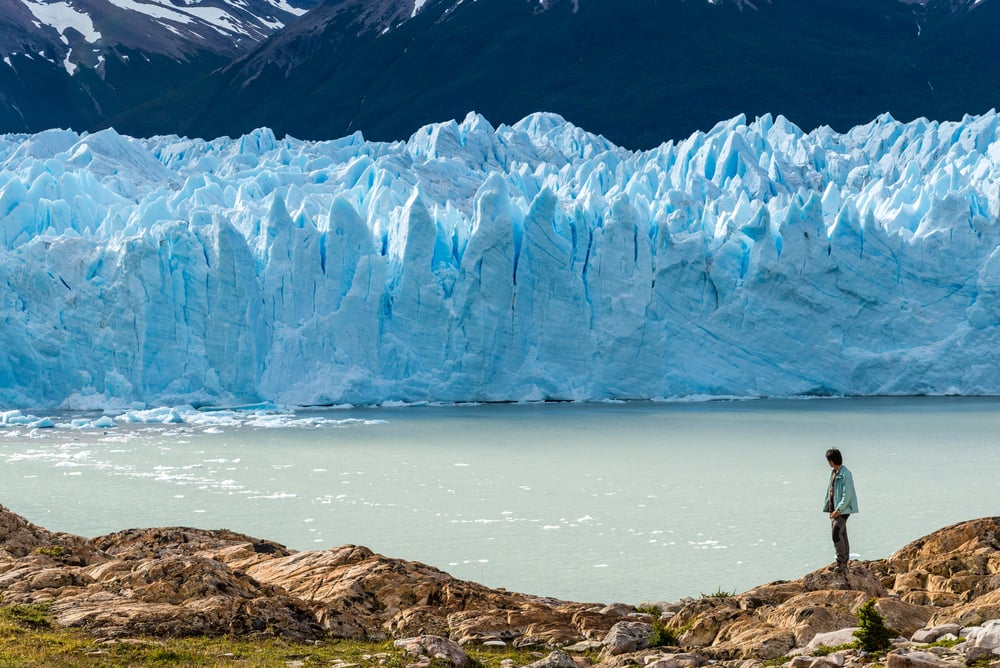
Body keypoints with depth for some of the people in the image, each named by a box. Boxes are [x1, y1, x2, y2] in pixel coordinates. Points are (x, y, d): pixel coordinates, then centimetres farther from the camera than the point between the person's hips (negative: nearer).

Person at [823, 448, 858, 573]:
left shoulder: (845, 474, -15)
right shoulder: (833, 473, 13)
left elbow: (847, 495, -19)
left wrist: (838, 510, -20)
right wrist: (828, 508, 14)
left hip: (843, 510, -9)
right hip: (834, 510, 9)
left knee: (837, 534, -16)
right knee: (842, 536, 11)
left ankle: (841, 562, -15)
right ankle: (843, 565, 16)